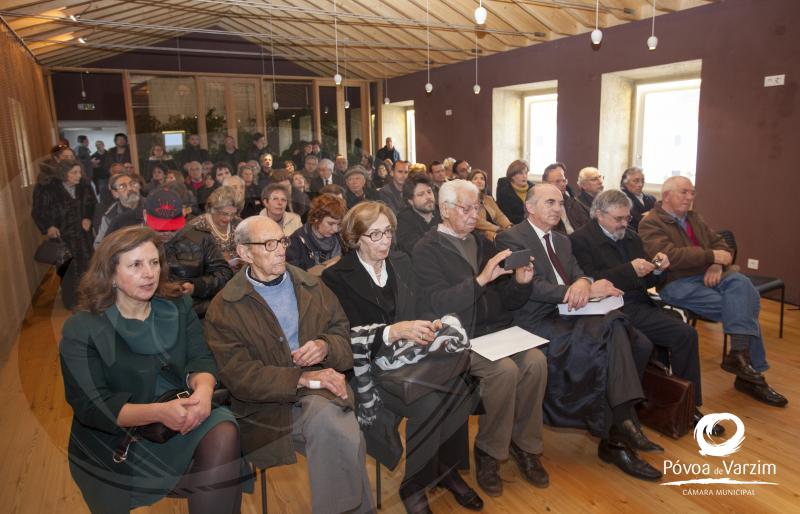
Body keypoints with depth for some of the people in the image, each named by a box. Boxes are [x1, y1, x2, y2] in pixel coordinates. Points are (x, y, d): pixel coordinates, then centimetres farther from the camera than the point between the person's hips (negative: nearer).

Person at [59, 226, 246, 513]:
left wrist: (203, 390, -27)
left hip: (181, 418, 4)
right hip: (118, 442, -4)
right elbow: (90, 406, -14)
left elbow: (200, 359, -3)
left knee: (223, 434, -27)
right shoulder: (81, 329, -7)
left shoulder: (178, 307, 5)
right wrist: (158, 412, -29)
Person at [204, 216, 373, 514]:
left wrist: (326, 347, -9)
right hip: (268, 406, -3)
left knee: (326, 414, -29)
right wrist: (304, 379, -19)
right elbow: (239, 376, -10)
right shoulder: (223, 309, -1)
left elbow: (343, 333, 15)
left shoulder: (312, 286, 13)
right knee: (339, 436, -27)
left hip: (320, 390, 4)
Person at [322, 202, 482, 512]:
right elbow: (348, 339, -12)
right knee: (428, 403, -28)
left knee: (455, 389, -24)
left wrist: (431, 326, -8)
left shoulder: (402, 263, 12)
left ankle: (447, 468, -1)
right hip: (371, 366, -5)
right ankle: (413, 486, -5)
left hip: (410, 355, 5)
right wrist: (394, 331, -26)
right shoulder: (336, 277, -5)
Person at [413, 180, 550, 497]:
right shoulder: (427, 250, -3)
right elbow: (441, 304, -17)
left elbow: (506, 301, 14)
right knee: (505, 370, -28)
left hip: (495, 331, 6)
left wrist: (521, 282, -7)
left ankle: (524, 444, 1)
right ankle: (488, 450, -4)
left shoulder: (483, 243, 15)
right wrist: (482, 278, -25)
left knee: (536, 361, -20)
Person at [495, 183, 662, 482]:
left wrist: (583, 283, -16)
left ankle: (623, 421, -18)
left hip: (569, 313, 7)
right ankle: (618, 433, -15)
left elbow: (578, 274, 12)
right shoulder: (512, 238, -4)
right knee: (605, 337, -27)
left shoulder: (562, 240, 23)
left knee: (615, 328, -22)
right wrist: (588, 290, -21)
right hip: (538, 319, -7)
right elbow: (531, 286, -15)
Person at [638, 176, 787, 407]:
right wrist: (712, 256, -16)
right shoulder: (651, 223, -5)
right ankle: (752, 371, -12)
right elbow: (669, 256, -20)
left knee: (742, 284, -24)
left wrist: (717, 264, -7)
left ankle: (739, 354, -22)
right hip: (678, 284, -7)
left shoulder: (694, 217, 21)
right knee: (743, 306, -20)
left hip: (708, 275, 7)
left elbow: (718, 242, 15)